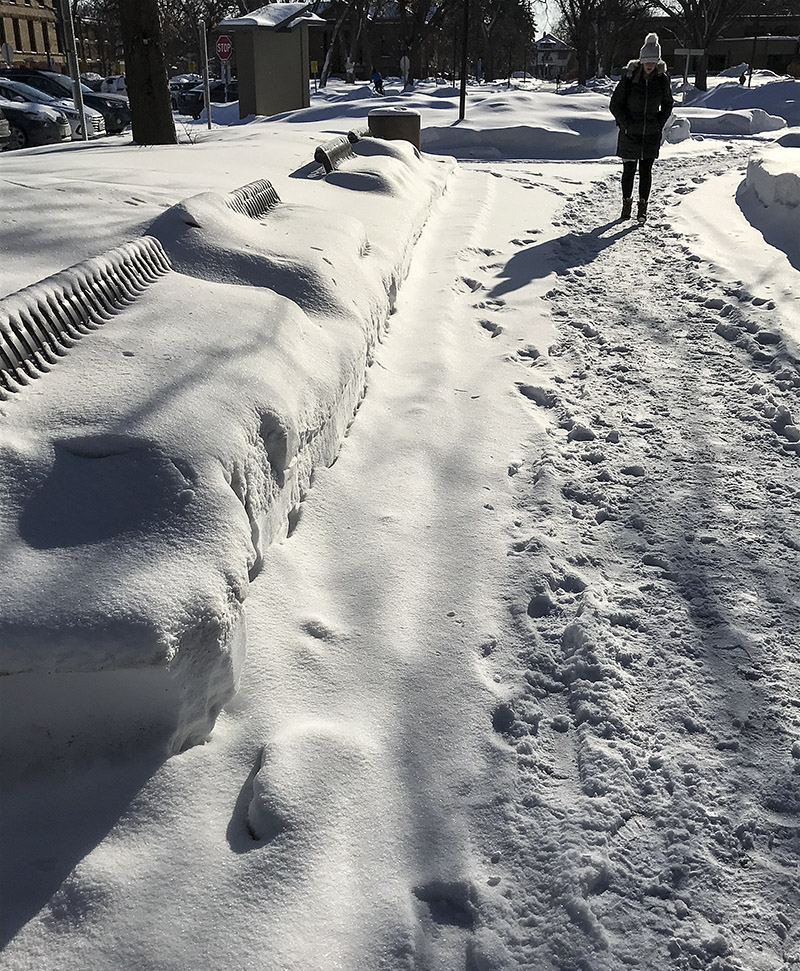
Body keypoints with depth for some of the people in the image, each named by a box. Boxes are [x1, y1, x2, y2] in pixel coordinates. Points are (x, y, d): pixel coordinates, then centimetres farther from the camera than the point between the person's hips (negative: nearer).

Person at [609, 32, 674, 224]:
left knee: (646, 171, 5)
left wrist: (660, 125, 2)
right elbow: (615, 104, -3)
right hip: (630, 134, -2)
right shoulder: (629, 78, -11)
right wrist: (625, 125, -8)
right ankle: (627, 202, 25)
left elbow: (667, 104, 12)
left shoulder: (662, 79, -3)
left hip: (651, 135, 2)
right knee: (629, 170, 6)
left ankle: (643, 207, 15)